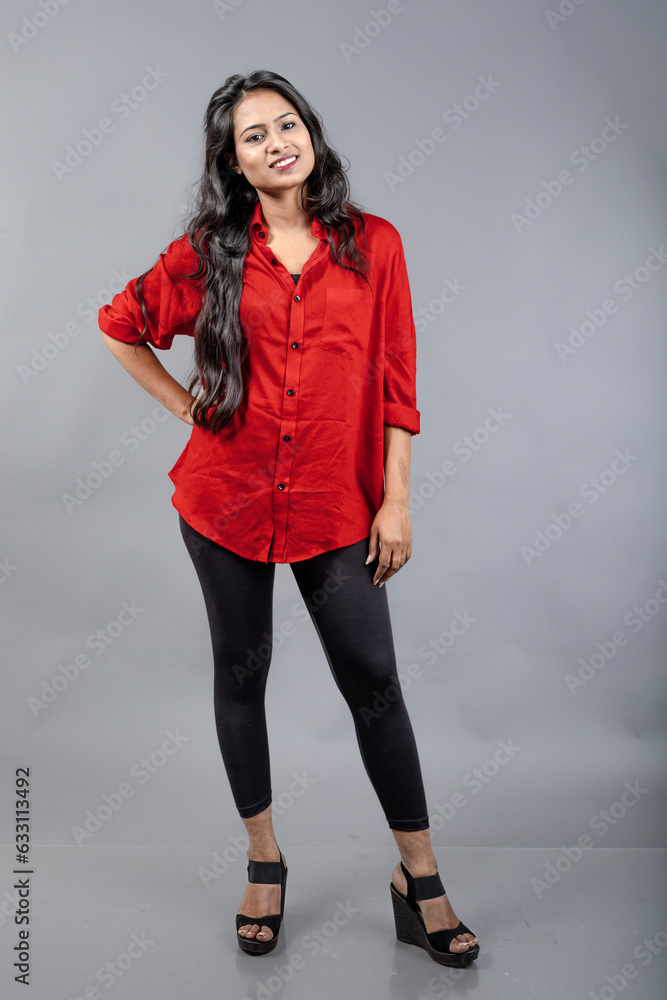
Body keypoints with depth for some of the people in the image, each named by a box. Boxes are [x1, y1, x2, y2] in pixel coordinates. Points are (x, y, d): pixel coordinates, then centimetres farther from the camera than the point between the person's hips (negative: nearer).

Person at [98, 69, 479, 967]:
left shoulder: (373, 243, 1)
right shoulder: (209, 251, 2)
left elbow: (397, 383, 0)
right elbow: (120, 326, 14)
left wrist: (396, 501, -3)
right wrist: (187, 406, 4)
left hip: (337, 507, -1)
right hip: (227, 498, 1)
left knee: (374, 684, 2)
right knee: (241, 676, 12)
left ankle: (420, 884, 19)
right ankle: (264, 862, 32)